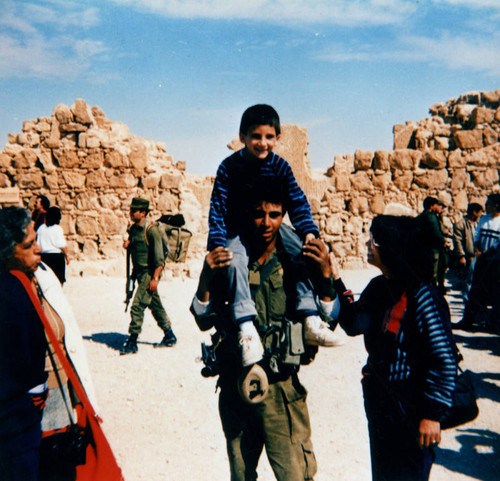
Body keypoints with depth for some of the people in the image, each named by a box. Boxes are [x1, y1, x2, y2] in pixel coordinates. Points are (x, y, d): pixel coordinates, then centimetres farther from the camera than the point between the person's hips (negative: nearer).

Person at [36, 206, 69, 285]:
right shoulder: (57, 228, -9)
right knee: (58, 280, 0)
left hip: (44, 256, 5)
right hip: (57, 256, -5)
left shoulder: (41, 228, 6)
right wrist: (66, 255, 0)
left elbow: (38, 244, 10)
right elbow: (62, 245, -10)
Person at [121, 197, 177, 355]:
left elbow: (159, 257, -17)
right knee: (155, 306, 15)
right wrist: (127, 245, -1)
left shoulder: (151, 230, -15)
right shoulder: (133, 229, 9)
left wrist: (155, 278, -21)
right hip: (140, 273, 9)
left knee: (137, 306, -12)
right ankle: (170, 337, 27)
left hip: (150, 273, -9)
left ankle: (132, 342, -5)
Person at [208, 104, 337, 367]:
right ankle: (246, 329, -41)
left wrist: (309, 231, -19)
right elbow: (218, 208, -14)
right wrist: (217, 244, -25)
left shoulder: (280, 166, -4)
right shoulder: (229, 167, -12)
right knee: (235, 261, -34)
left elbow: (297, 201, -4)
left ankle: (310, 320, -19)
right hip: (237, 230, -3)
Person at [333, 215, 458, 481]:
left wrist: (432, 414, -19)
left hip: (411, 411, -8)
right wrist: (334, 281, -7)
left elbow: (444, 359, -21)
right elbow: (353, 324, -4)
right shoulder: (378, 287, 2)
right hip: (379, 404, 8)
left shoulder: (422, 295, -22)